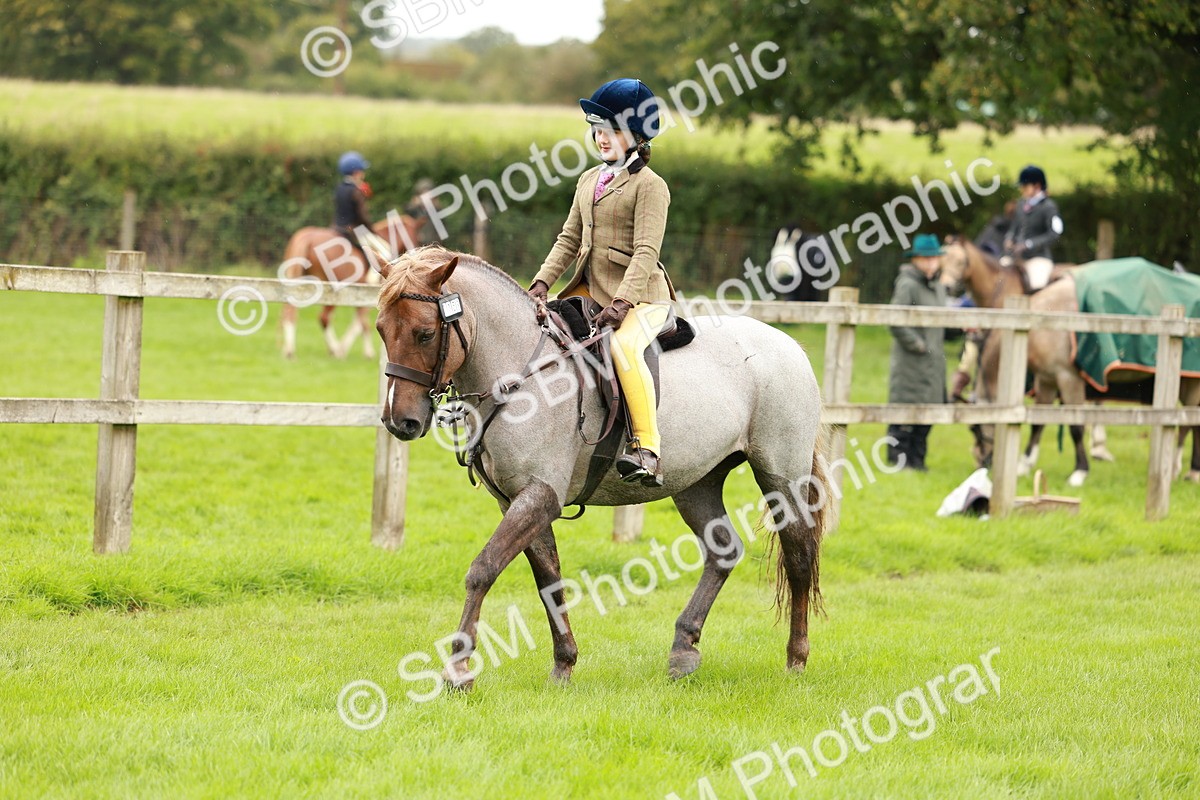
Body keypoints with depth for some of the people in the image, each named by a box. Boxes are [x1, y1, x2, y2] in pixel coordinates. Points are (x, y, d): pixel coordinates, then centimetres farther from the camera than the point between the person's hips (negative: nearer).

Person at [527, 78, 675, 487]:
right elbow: (569, 239, 16)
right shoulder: (589, 181, 17)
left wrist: (621, 303, -26)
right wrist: (542, 283, 0)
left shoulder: (649, 185, -7)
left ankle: (648, 450, -38)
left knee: (623, 346, -36)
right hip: (590, 290, 9)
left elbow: (645, 252, -15)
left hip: (641, 294, -9)